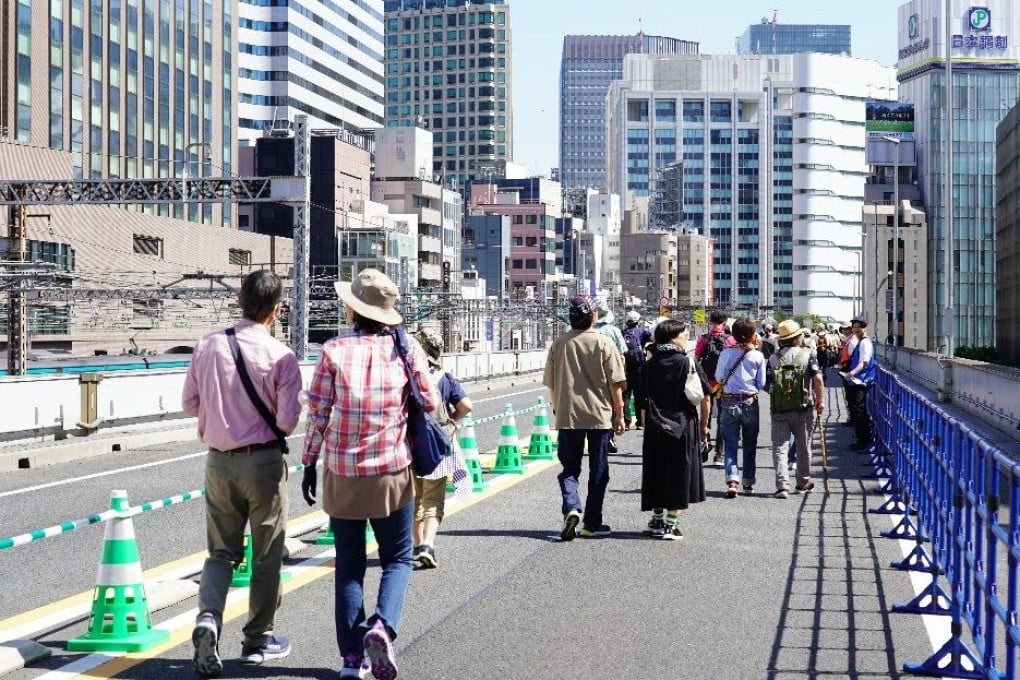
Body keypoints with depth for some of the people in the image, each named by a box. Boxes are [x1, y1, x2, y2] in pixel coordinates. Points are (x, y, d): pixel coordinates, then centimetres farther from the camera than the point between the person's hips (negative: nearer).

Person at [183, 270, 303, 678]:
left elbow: (190, 404, 4)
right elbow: (288, 419, -15)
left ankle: (208, 617, -11)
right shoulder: (280, 356, -14)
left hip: (219, 461, 3)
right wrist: (272, 431, 7)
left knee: (220, 551, 14)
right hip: (263, 461, -3)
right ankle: (258, 640, 21)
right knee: (266, 554, 12)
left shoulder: (208, 347, -2)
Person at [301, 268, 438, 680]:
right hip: (393, 472, 0)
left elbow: (317, 413, -4)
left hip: (342, 475, 0)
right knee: (397, 558, 13)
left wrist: (309, 464, 6)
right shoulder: (406, 348, -4)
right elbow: (430, 403, 3)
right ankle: (382, 626, -12)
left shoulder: (334, 350, -6)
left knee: (349, 564, 11)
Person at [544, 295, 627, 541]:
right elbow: (615, 383, -5)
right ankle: (592, 523, 12)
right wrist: (619, 414, 3)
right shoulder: (603, 343, -5)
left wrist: (557, 409, 23)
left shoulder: (559, 343, 1)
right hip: (600, 415, -1)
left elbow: (550, 383, 9)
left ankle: (571, 507, -16)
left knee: (570, 468, 9)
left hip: (568, 416, 2)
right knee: (598, 470, 9)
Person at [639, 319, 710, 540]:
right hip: (683, 426, -3)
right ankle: (671, 522, 3)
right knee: (679, 473, 4)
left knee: (657, 472, 14)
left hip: (655, 428, 3)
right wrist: (703, 424, 5)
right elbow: (704, 397, -8)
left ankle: (657, 518, 21)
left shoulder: (649, 365, 3)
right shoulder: (688, 363, -8)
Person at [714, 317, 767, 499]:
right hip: (750, 402, 0)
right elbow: (762, 383, -2)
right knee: (749, 445, 13)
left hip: (729, 402, 0)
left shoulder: (726, 354, -6)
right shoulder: (758, 356, -7)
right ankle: (748, 483, 18)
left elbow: (719, 378, 3)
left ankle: (732, 480, -15)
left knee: (730, 444, 2)